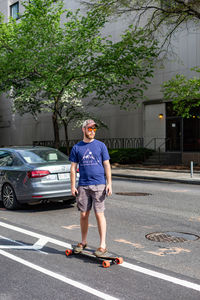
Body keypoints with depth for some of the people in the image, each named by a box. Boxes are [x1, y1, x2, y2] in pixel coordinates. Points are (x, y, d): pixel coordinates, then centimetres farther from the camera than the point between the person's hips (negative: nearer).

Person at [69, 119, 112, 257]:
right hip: (83, 186, 2)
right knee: (83, 215, 9)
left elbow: (107, 165, 3)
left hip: (99, 185, -2)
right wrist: (73, 186, 2)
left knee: (99, 214, -4)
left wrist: (109, 183, -5)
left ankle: (103, 245, 2)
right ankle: (83, 242, 25)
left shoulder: (101, 146, 5)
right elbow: (73, 168, 9)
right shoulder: (77, 147, 8)